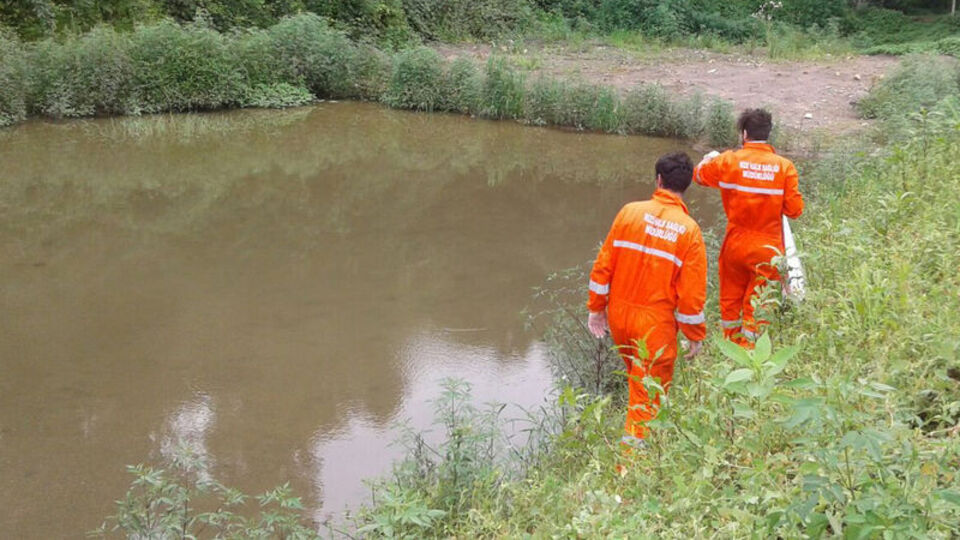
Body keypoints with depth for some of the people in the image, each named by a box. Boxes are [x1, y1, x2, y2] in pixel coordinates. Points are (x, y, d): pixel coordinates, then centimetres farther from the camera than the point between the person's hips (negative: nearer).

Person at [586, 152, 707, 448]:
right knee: (648, 393, 9)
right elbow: (692, 292, -10)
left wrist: (596, 308, 9)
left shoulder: (630, 212, -6)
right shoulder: (690, 230, -12)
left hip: (618, 316, 4)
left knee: (636, 376, 28)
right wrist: (696, 335, 3)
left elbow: (603, 265, -3)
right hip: (656, 324, -4)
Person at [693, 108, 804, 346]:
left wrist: (708, 159, 31)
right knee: (757, 307, 10)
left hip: (736, 245, 1)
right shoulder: (784, 166, -10)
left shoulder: (728, 161, -9)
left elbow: (699, 173, 9)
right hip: (767, 250, -1)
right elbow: (794, 209, -9)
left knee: (731, 299, 19)